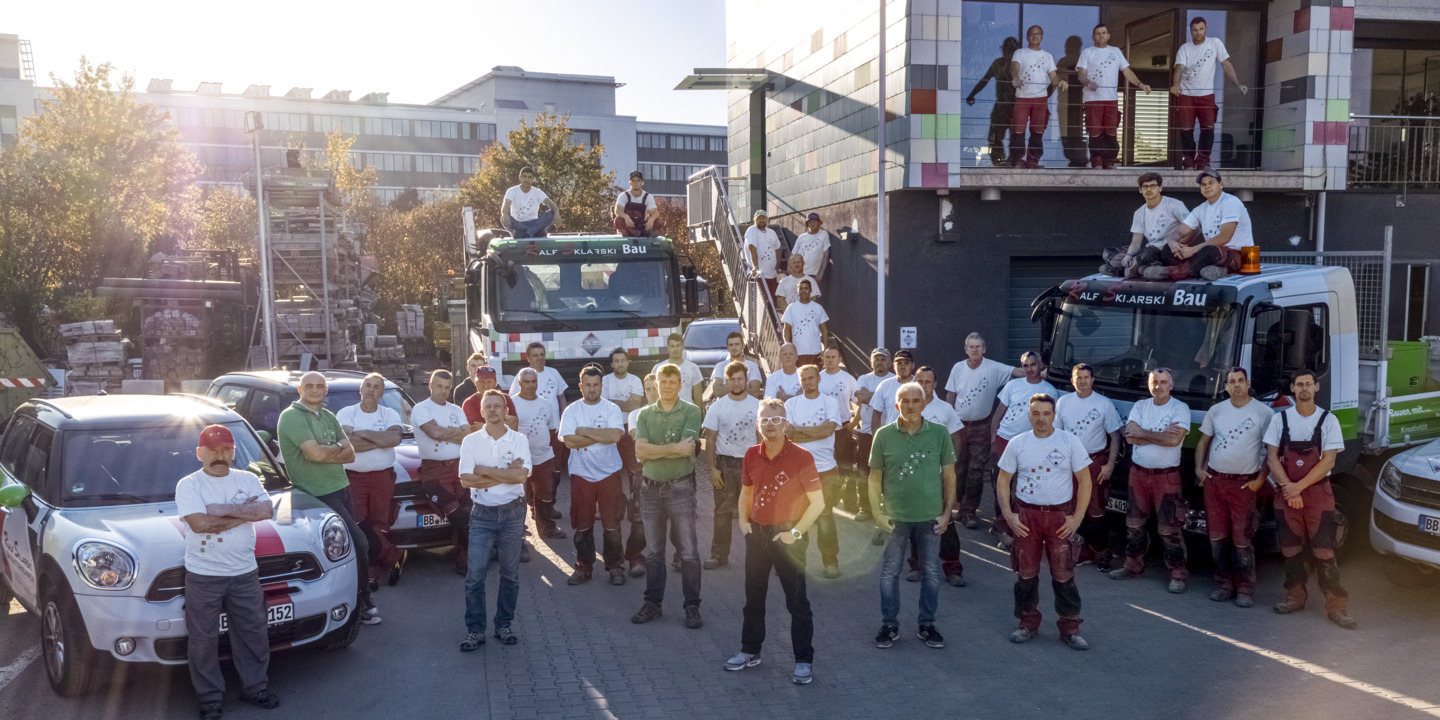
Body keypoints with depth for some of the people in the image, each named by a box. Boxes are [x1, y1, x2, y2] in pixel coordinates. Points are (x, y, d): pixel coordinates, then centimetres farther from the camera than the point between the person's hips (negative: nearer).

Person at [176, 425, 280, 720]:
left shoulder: (248, 480, 5)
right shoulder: (188, 485, -5)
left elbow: (266, 510, -12)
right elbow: (199, 523, -20)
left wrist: (222, 510, -17)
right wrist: (243, 512, -14)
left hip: (245, 573, 3)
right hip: (203, 576, -3)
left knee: (253, 633, 11)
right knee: (203, 640, 5)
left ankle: (255, 687, 26)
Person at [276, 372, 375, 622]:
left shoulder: (328, 416, 15)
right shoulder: (291, 417, -9)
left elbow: (350, 454, 8)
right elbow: (316, 453, -22)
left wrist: (326, 453, -10)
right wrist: (338, 447, -3)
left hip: (341, 488, 7)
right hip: (319, 495, -7)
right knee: (359, 544, -10)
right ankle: (361, 602, 4)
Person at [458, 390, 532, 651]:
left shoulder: (519, 440, 1)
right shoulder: (471, 441, 2)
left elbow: (521, 476, -13)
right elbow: (466, 480, -9)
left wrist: (484, 470, -12)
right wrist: (505, 474, -13)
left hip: (512, 512, 0)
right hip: (482, 513, 0)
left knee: (510, 573, 7)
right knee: (475, 574, -5)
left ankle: (504, 625, 19)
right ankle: (475, 629, 5)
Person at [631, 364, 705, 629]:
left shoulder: (691, 412, -4)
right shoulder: (644, 414, 6)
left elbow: (686, 449, -16)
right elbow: (640, 450, -8)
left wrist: (653, 451, -11)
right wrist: (673, 448, -15)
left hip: (680, 487, -3)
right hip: (651, 488, 3)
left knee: (688, 552, 0)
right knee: (653, 552, 12)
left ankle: (692, 607, 10)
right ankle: (652, 603, 23)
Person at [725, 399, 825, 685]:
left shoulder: (801, 457, -13)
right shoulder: (751, 455, 2)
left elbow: (817, 501, -11)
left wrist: (795, 532, -15)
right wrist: (743, 520, 4)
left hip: (787, 536, -5)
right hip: (756, 533, 5)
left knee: (797, 601, 2)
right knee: (753, 597, 16)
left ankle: (804, 661, 12)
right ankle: (750, 651, 31)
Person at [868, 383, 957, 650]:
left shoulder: (939, 433, -5)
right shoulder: (884, 435, -6)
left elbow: (949, 475, 2)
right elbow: (875, 477, 0)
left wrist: (947, 512, 0)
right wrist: (877, 513, -4)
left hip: (930, 517, 1)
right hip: (895, 517, -1)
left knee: (932, 573, 11)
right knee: (889, 573, 8)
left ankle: (927, 625, 27)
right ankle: (889, 625, 23)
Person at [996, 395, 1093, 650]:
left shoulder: (1069, 442, -2)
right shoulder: (1017, 443, 1)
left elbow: (1084, 481, 1)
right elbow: (1003, 480, 6)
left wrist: (1077, 517, -6)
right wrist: (1008, 514, -3)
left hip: (1060, 516, -1)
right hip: (1026, 516, 1)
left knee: (1064, 574, 0)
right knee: (1026, 572, 8)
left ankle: (1069, 628, 12)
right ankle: (1028, 623, 22)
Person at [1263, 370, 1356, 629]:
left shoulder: (1328, 420, 0)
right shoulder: (1280, 420, 5)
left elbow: (1328, 462, -6)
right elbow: (1272, 458, 1)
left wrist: (1299, 486, -13)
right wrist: (1288, 488, -11)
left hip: (1318, 492, -2)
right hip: (1287, 493, 2)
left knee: (1324, 551, -6)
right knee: (1291, 549, 8)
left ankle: (1337, 607, -1)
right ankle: (1295, 598, 21)